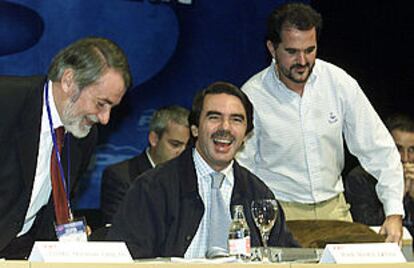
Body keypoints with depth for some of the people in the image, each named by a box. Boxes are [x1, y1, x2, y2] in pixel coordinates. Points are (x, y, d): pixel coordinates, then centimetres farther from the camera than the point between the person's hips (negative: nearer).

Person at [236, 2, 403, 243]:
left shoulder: (339, 83, -3)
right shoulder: (253, 96, -9)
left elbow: (379, 150, 1)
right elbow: (240, 167, -2)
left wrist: (394, 213, -9)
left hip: (333, 207, 3)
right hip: (279, 209, -3)